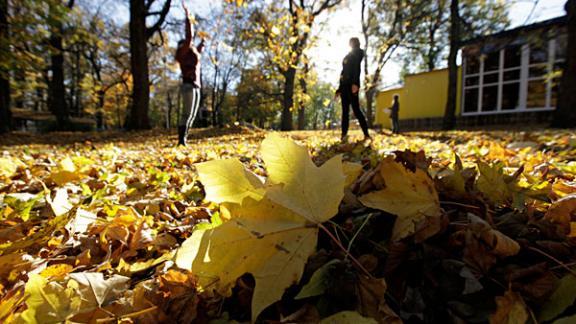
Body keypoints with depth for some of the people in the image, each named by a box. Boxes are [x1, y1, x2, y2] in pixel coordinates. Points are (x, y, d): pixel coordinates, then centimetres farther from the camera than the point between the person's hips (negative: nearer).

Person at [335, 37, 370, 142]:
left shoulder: (357, 52, 7)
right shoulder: (348, 56, 29)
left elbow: (357, 68, -9)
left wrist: (355, 83, -24)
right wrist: (339, 89, 18)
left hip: (352, 84, -8)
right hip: (345, 85, 8)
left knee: (356, 109, -15)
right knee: (345, 110, 0)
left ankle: (366, 134, -15)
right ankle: (344, 135, -4)